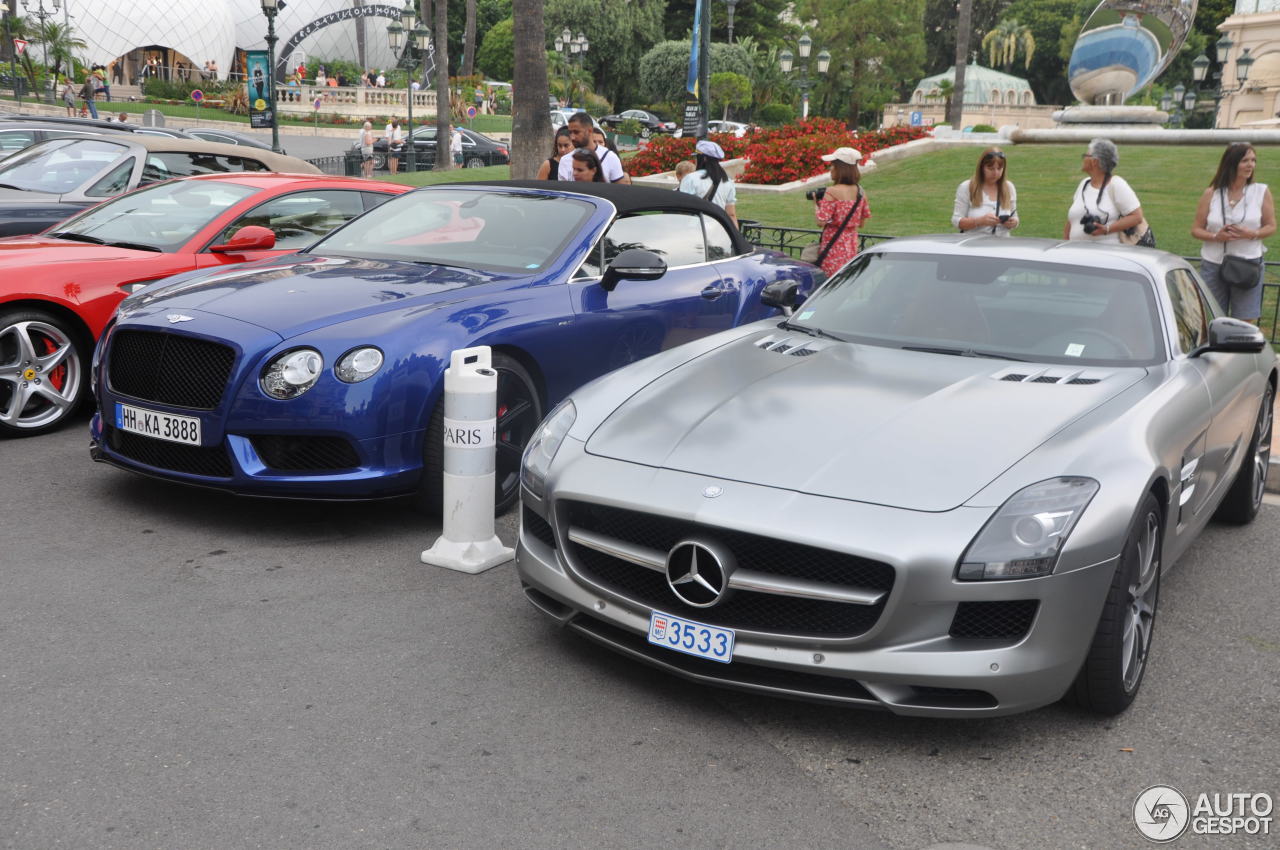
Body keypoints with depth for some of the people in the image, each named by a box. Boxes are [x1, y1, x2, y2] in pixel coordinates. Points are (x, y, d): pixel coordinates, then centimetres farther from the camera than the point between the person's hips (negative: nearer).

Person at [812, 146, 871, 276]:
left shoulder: (832, 192, -15)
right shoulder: (860, 192, 6)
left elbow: (821, 220, -18)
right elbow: (861, 223, 12)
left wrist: (816, 203, -3)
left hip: (834, 245, -7)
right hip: (852, 244, 7)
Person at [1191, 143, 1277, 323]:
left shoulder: (1261, 192, 1)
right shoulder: (1211, 194, 1)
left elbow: (1271, 226, 5)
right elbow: (1196, 229, 4)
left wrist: (1251, 234, -16)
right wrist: (1216, 236, -16)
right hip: (1213, 265, 1)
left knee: (1247, 322, -2)